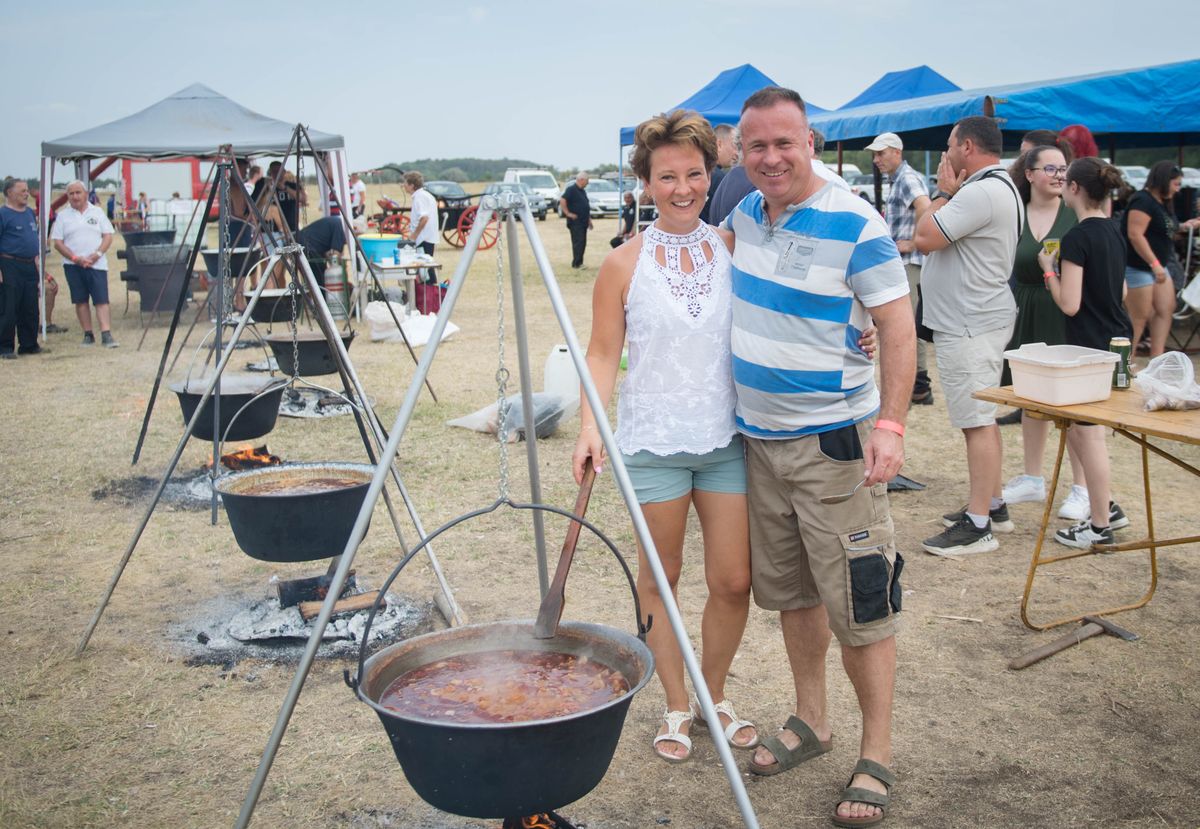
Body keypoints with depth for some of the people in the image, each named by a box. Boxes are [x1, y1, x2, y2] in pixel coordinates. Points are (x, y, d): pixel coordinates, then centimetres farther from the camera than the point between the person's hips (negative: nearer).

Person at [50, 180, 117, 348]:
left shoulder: (97, 212, 8)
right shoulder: (63, 215, 6)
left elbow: (108, 236, 5)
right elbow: (57, 242, 2)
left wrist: (97, 254, -11)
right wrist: (76, 258, -11)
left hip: (97, 264, -1)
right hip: (73, 265, 1)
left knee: (102, 300, -9)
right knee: (81, 301, 3)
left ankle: (106, 335, -13)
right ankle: (88, 335, 10)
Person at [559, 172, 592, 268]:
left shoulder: (582, 191, 18)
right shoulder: (571, 189, -10)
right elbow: (562, 200, -21)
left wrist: (589, 219, 24)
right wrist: (568, 213, -20)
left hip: (583, 222, 9)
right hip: (575, 222, -9)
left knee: (582, 242, 9)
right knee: (578, 242, -11)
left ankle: (579, 263, 14)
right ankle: (576, 263, -10)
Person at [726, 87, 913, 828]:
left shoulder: (853, 224, -15)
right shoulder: (744, 215, 6)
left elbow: (899, 326, -15)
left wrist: (891, 424, -24)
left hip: (833, 442, -7)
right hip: (759, 437, 7)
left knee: (859, 599, -2)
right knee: (788, 590, 16)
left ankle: (877, 755, 12)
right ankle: (811, 720, 33)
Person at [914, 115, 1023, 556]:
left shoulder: (983, 192, -20)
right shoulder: (996, 186, 16)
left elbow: (925, 237, -20)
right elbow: (932, 237, 17)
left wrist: (943, 192, -9)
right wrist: (949, 193, 7)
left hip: (970, 326, -11)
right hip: (974, 319, 11)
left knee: (978, 422, -8)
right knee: (982, 418, 18)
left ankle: (978, 525, -4)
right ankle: (992, 505, 29)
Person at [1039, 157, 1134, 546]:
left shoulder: (1078, 237, -17)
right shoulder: (1113, 232, 9)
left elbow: (1069, 304, -19)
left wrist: (1049, 268, -5)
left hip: (1091, 346, -9)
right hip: (1117, 340, 9)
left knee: (1089, 432, 1)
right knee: (1075, 426, 18)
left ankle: (1100, 525, 10)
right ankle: (1107, 507, 24)